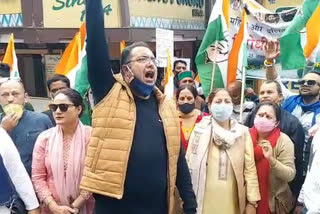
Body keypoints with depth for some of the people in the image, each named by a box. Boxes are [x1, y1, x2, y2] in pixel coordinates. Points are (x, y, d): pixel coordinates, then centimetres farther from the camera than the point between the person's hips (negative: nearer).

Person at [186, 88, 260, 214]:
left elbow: (250, 168, 0)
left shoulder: (243, 132, 1)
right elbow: (189, 164, -2)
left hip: (232, 200, 1)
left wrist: (252, 201, -3)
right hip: (205, 200, -1)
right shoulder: (200, 130, -4)